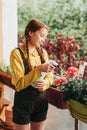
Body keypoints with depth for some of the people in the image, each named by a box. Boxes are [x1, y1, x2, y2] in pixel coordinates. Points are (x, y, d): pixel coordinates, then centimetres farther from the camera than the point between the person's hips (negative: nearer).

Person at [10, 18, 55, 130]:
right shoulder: (17, 53, -14)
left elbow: (50, 77, 5)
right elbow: (19, 83, -19)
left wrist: (45, 83, -18)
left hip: (41, 99, 5)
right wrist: (39, 69, -28)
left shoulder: (43, 52, 4)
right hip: (23, 101, -5)